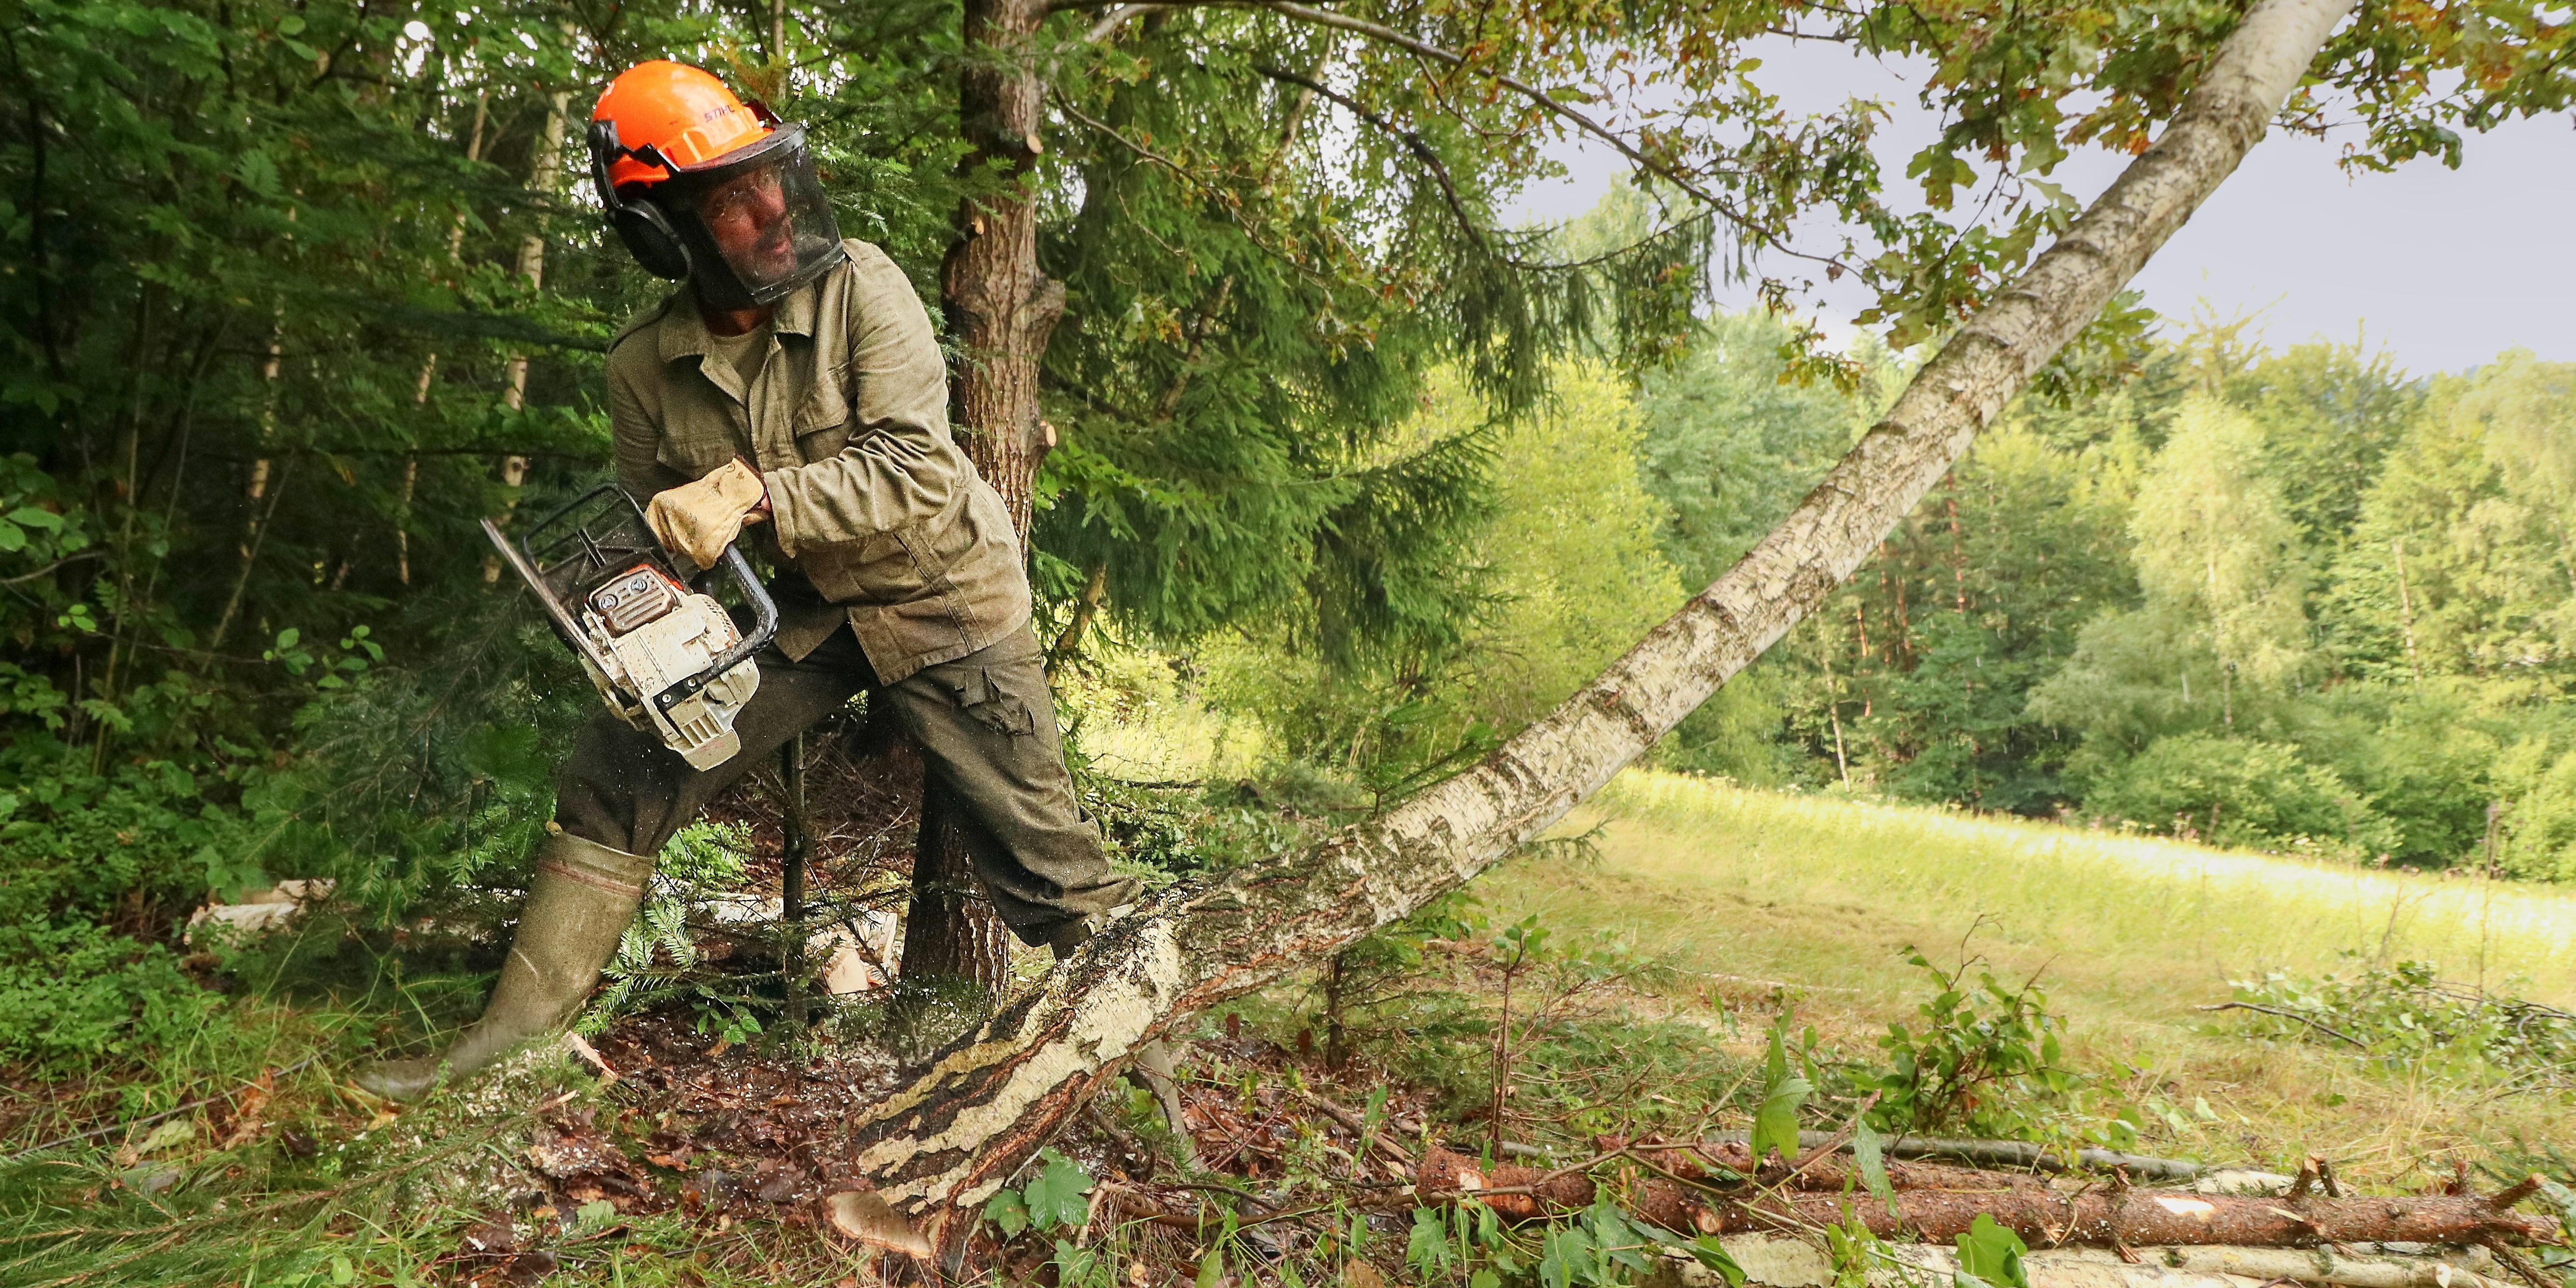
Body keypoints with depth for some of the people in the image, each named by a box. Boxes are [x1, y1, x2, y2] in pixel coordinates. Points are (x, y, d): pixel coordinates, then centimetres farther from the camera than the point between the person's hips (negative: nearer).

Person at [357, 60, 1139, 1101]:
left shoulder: (861, 288, -19)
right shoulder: (645, 365, -7)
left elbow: (914, 466, -26)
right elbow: (652, 529, 6)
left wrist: (753, 493, -35)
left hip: (939, 595, -4)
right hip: (801, 611, 4)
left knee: (1036, 849, 1)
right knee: (618, 771, -3)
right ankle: (519, 1025, 10)